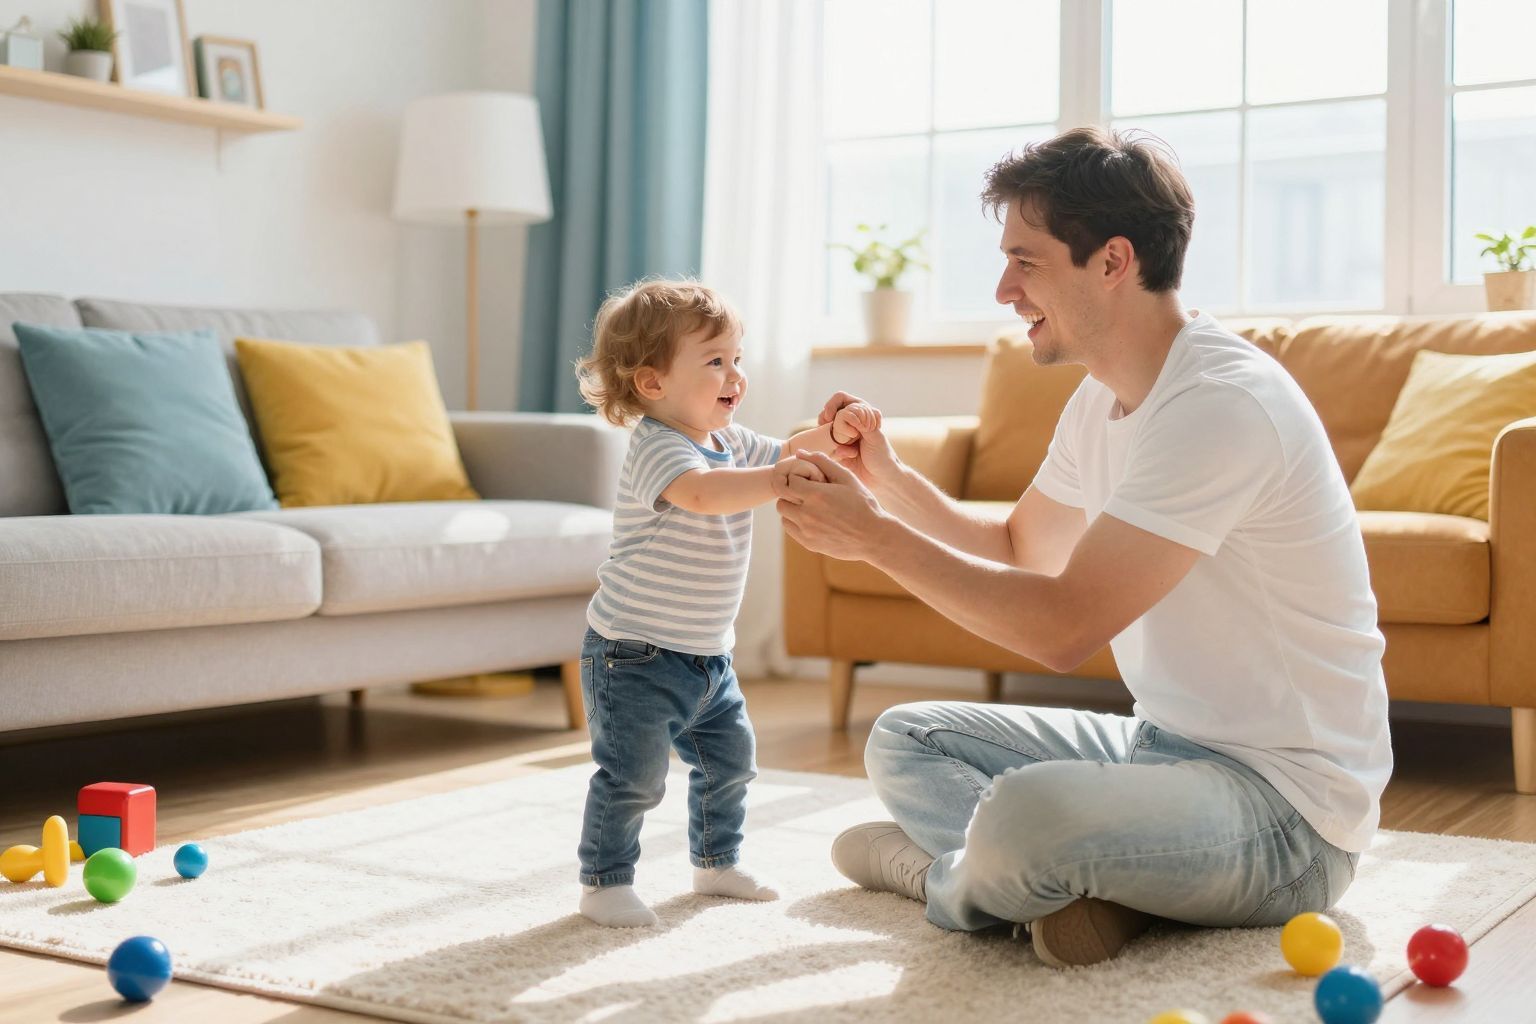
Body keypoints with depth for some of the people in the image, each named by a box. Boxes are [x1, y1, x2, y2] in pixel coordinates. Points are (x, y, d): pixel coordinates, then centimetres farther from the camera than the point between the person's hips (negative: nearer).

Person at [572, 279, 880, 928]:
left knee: (730, 758, 18)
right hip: (634, 655, -9)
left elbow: (781, 453, 20)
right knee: (632, 777, -7)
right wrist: (780, 477, -43)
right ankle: (605, 883, 8)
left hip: (706, 655, 9)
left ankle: (716, 863, 36)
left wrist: (833, 434, 0)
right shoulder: (656, 448, -22)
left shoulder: (730, 442, 8)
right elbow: (703, 492, -41)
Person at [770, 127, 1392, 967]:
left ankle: (944, 875, -2)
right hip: (1165, 743, 10)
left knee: (1022, 812, -36)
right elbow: (1020, 548, 21)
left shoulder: (1220, 405, -24)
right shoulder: (1102, 398, 8)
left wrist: (876, 537, -19)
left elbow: (1063, 628, -27)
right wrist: (891, 482, 4)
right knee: (902, 741, 12)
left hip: (1288, 808, -10)